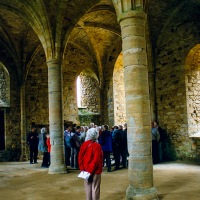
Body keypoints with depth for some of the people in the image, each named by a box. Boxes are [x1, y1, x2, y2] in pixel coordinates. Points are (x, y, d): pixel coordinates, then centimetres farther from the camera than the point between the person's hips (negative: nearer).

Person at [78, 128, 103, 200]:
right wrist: (91, 171, -13)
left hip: (86, 170, 5)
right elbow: (96, 160, -20)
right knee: (95, 188, 5)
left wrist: (82, 169, 3)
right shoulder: (97, 146, -17)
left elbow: (80, 158, 1)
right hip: (95, 171, -5)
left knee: (88, 187, 14)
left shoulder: (84, 144, -1)